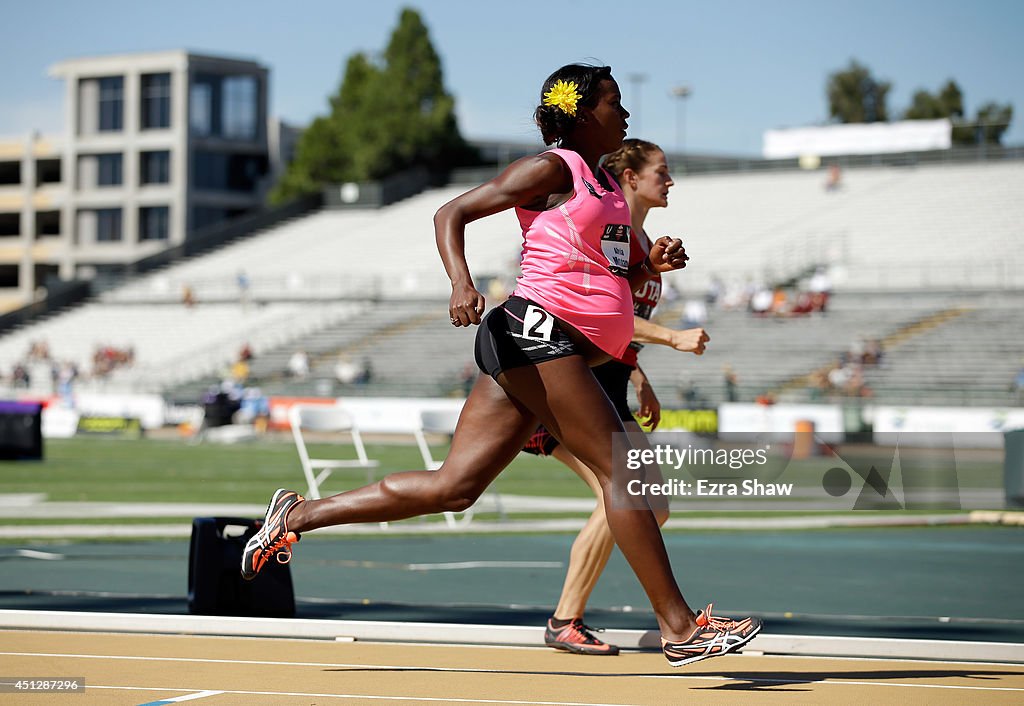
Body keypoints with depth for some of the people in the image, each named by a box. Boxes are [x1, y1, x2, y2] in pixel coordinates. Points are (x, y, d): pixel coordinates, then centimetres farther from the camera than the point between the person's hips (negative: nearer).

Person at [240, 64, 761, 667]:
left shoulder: (606, 184, 24)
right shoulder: (553, 169, -2)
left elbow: (611, 279, 31)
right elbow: (452, 214, -4)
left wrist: (651, 266, 9)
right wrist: (461, 282, -21)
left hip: (567, 351, 9)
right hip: (537, 328, -9)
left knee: (452, 487, 4)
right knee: (621, 467, -11)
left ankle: (298, 514, 9)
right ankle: (679, 627, -10)